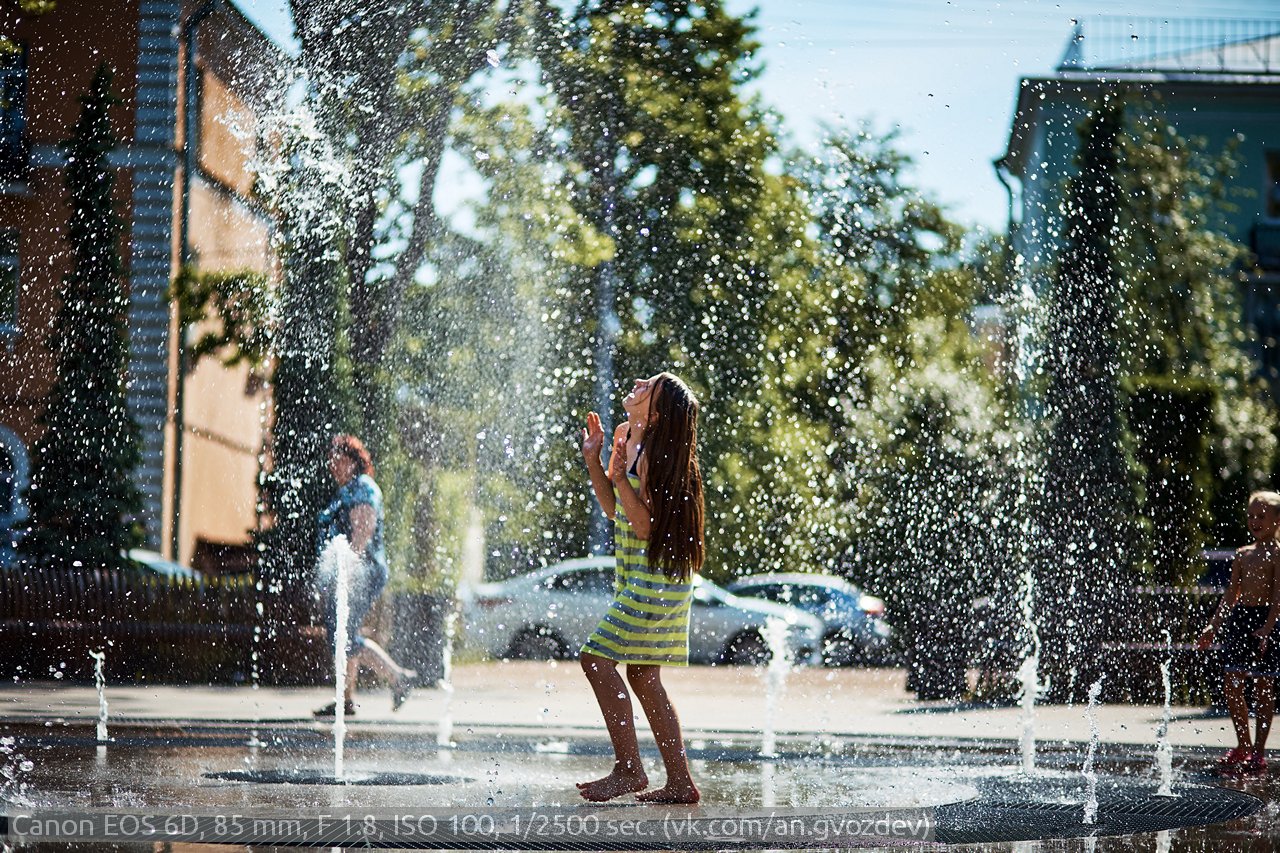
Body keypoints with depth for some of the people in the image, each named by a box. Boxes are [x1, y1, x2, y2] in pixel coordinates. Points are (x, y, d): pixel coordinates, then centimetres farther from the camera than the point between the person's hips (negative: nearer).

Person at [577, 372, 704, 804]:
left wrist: (622, 480, -27)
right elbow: (614, 510, 17)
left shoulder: (654, 454, -19)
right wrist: (593, 460, 10)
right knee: (643, 676, 12)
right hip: (640, 578, 10)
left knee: (598, 658, -11)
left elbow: (647, 526, -21)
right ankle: (680, 781, 16)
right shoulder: (625, 437, 9)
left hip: (655, 578, -10)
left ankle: (628, 769, -6)